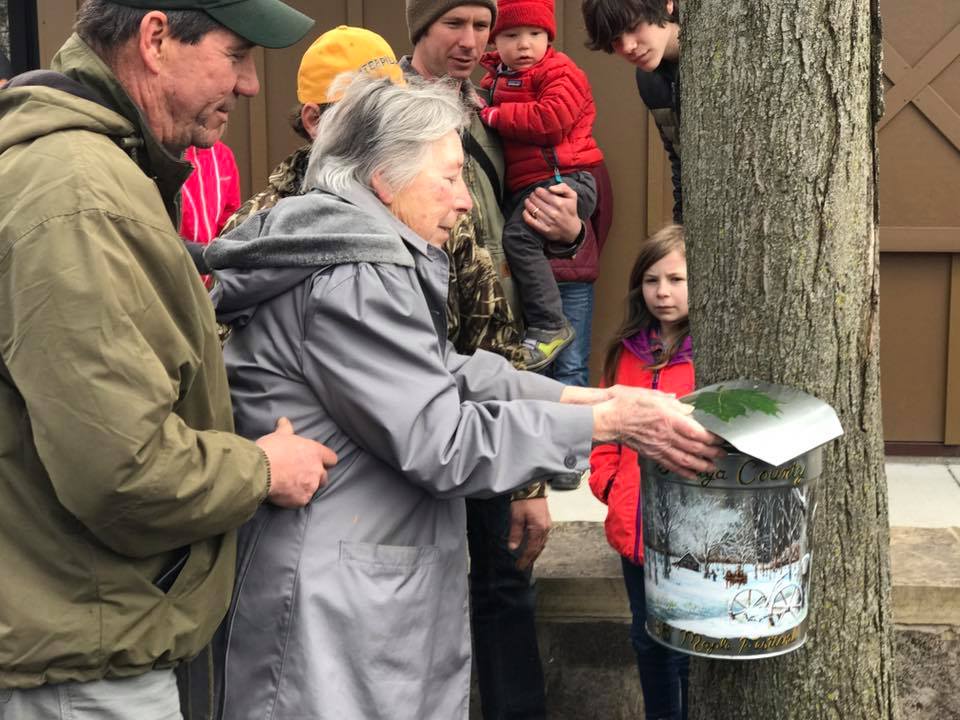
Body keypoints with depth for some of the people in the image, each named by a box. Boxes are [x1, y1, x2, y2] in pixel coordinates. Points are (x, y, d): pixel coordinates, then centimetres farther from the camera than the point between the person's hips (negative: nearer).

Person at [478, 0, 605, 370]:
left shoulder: (559, 71, -6)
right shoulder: (494, 79, 17)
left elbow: (551, 118, -21)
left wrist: (494, 115, -14)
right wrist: (477, 110, 3)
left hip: (563, 178, -9)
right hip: (526, 186, 9)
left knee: (519, 236, -25)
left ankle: (550, 325, -19)